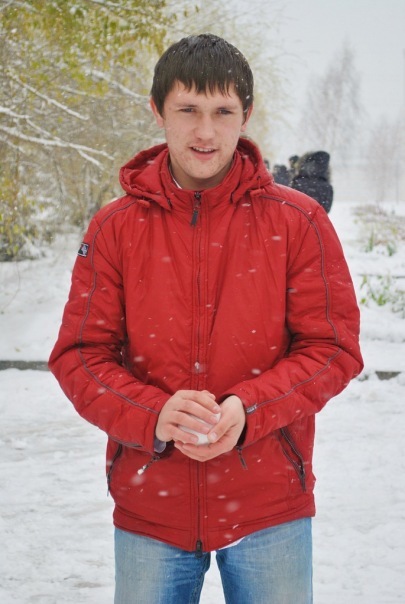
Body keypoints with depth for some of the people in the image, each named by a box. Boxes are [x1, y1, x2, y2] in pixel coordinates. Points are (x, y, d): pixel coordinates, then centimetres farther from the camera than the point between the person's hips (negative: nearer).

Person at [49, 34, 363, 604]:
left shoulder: (298, 222, -3)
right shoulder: (115, 229, -1)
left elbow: (333, 348, -4)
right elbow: (80, 354, -2)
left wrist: (247, 409, -19)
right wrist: (154, 416, -19)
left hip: (269, 508, 0)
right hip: (148, 509, 1)